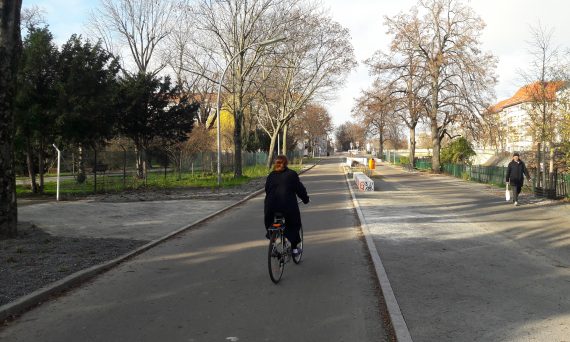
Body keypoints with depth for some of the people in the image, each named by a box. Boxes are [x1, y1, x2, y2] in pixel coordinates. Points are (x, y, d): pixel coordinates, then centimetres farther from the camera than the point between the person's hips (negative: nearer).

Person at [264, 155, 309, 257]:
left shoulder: (271, 175, 13)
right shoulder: (292, 174, 2)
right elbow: (300, 188, 4)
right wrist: (305, 199, 18)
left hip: (271, 206, 3)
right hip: (288, 205, -2)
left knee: (270, 224, 24)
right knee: (293, 225, 17)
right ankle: (294, 248, 17)